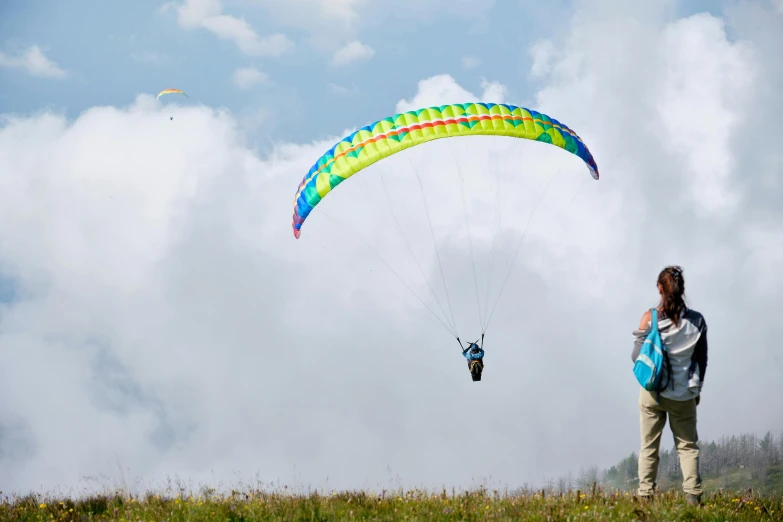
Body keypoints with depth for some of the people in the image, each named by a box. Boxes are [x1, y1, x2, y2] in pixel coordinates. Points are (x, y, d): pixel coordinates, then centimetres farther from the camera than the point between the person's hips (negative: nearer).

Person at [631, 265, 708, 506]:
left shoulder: (650, 318, -9)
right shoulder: (697, 321, -3)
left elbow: (636, 356, -5)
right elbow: (702, 360, 4)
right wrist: (697, 389, 18)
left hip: (653, 393, -1)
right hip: (684, 395, 1)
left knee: (649, 447, 9)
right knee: (688, 446, 9)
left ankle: (645, 495, 6)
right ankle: (693, 495, -1)